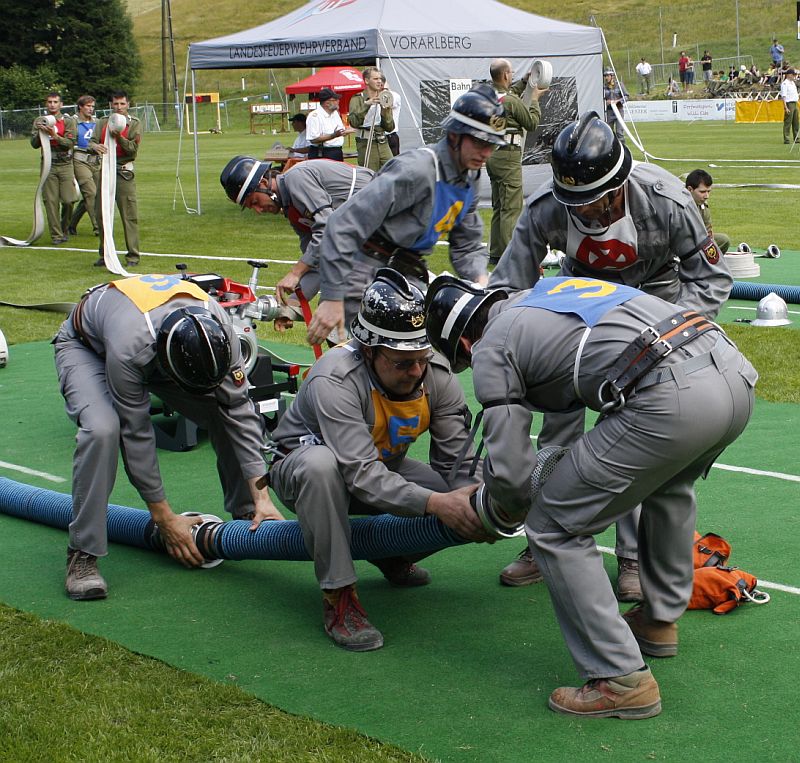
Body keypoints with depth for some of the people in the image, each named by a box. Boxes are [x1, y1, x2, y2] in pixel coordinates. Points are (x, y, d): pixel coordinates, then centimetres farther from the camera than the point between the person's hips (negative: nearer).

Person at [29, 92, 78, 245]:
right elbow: (34, 144, 3)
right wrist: (40, 133, -16)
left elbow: (70, 143, -8)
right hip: (48, 165, 2)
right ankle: (56, 235, 2)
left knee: (68, 200, -7)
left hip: (65, 165, -1)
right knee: (51, 201, -3)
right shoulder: (39, 121, 10)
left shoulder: (68, 121, 2)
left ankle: (64, 229, 17)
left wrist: (55, 135, -22)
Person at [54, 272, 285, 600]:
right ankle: (83, 554, -23)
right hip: (87, 346, -5)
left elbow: (239, 411, -23)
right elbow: (136, 433, -33)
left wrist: (262, 496, -26)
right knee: (102, 429, -34)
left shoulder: (217, 330, -32)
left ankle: (246, 515, 6)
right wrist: (165, 519, -25)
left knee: (232, 413, -13)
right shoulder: (130, 349, -45)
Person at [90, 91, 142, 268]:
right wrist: (96, 146, -24)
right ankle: (105, 254, 17)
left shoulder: (134, 123, 2)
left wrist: (119, 137, -23)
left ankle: (133, 255, 0)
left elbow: (133, 149, -8)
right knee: (101, 214, 6)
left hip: (124, 172, -4)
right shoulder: (103, 123, 12)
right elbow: (92, 141, -1)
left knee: (129, 215, -5)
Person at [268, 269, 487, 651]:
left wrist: (477, 501, -36)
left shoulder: (436, 374, -17)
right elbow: (362, 476, -42)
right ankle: (338, 597, -29)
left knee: (462, 500, -17)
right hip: (298, 470, -5)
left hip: (384, 469, 5)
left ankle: (392, 555, 14)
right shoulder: (334, 379, -35)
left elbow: (458, 460, -15)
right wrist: (434, 503, -51)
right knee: (320, 463, -42)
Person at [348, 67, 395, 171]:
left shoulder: (383, 99, 14)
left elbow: (390, 127, 11)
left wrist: (385, 111, -6)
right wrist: (366, 104, -25)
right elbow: (353, 122, -18)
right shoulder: (358, 99, -1)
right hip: (366, 144, -5)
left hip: (383, 143, 5)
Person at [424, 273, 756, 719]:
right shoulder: (555, 288, 32)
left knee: (554, 528, 7)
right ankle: (660, 620, 49)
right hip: (735, 369, 8)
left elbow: (510, 470, 6)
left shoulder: (491, 349, 9)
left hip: (671, 400, -8)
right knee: (668, 483, 39)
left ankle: (622, 681, 7)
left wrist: (500, 508, 28)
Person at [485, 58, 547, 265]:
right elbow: (532, 123, -6)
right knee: (512, 207, -7)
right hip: (508, 156, -9)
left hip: (491, 154, 9)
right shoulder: (511, 101, -17)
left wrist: (525, 81, 30)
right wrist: (535, 99, 5)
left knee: (498, 206, 16)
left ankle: (495, 253, 20)